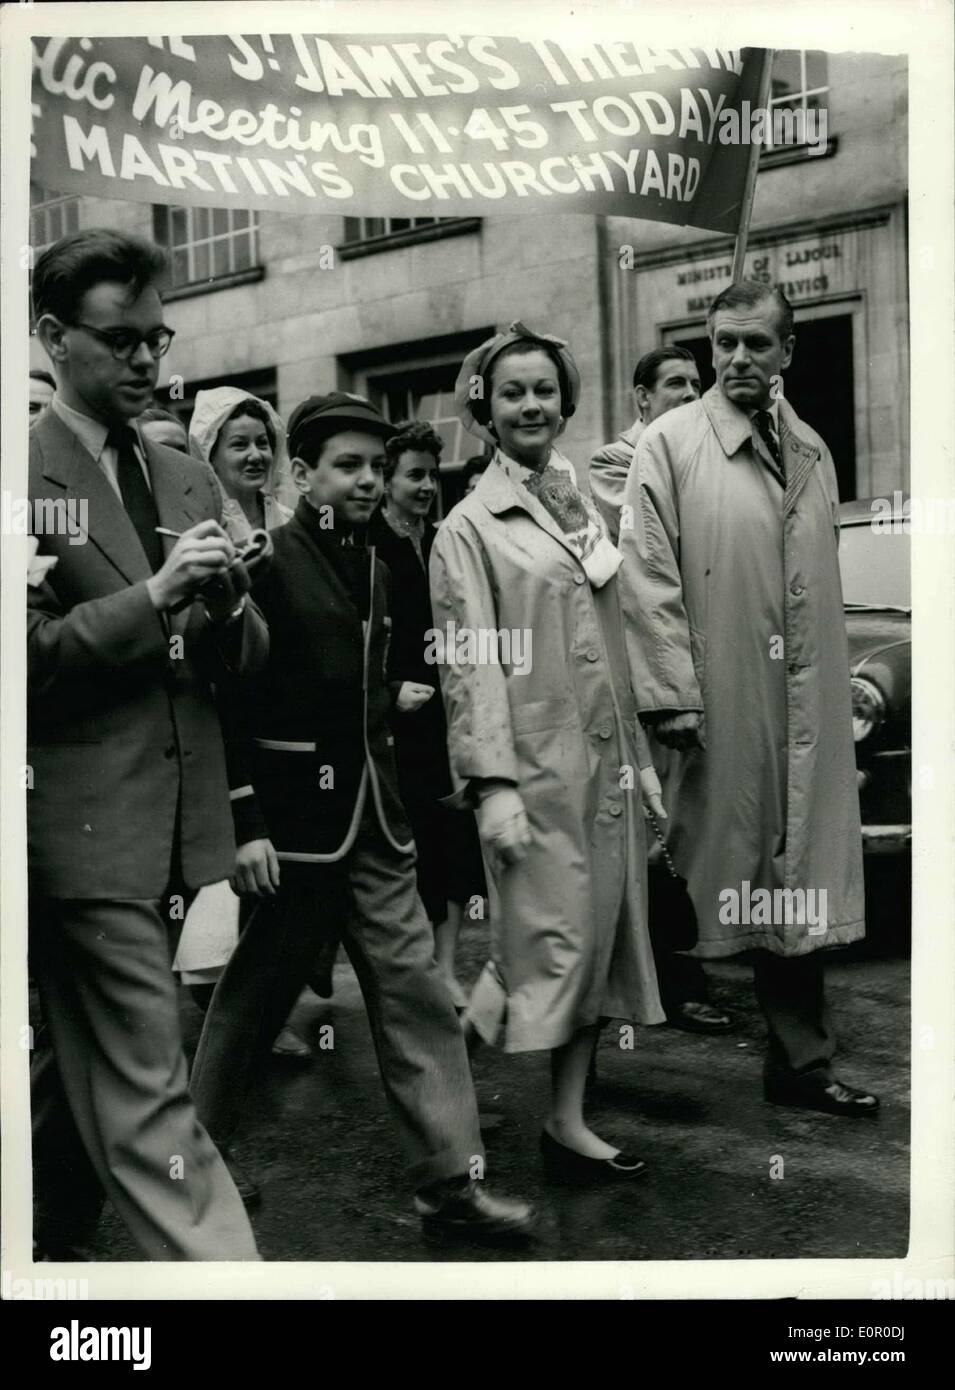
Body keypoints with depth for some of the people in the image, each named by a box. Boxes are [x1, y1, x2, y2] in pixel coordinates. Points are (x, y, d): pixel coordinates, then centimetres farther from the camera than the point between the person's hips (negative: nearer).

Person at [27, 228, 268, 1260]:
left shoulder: (185, 477, 13)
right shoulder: (27, 470, -7)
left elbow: (245, 656, 13)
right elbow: (27, 653, -13)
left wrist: (222, 605, -8)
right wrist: (154, 596, -19)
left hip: (177, 819, 7)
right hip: (82, 821, -7)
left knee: (80, 1068, 21)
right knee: (146, 1099, -4)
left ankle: (50, 1247, 38)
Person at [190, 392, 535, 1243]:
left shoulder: (376, 567, 12)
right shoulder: (267, 561, -10)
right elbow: (226, 695, -13)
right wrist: (245, 822, -17)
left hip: (373, 816, 6)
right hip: (293, 812, -6)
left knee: (417, 994, 3)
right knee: (253, 998, 8)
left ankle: (450, 1181, 9)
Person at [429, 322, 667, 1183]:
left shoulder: (585, 509, 14)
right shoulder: (470, 528, -4)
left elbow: (616, 643, 16)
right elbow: (470, 662, -12)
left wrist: (641, 754, 14)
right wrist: (492, 782, -19)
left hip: (604, 763, 7)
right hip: (534, 766, -6)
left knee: (596, 937, 10)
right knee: (544, 941, -3)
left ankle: (569, 1121, 22)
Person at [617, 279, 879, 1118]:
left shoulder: (812, 451, 12)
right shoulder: (670, 443, -4)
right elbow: (648, 577, -9)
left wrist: (852, 677, 16)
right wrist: (672, 695, -14)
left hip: (808, 708, 5)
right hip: (721, 706, -5)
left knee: (799, 886, 11)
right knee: (731, 880, 4)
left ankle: (802, 1063, 23)